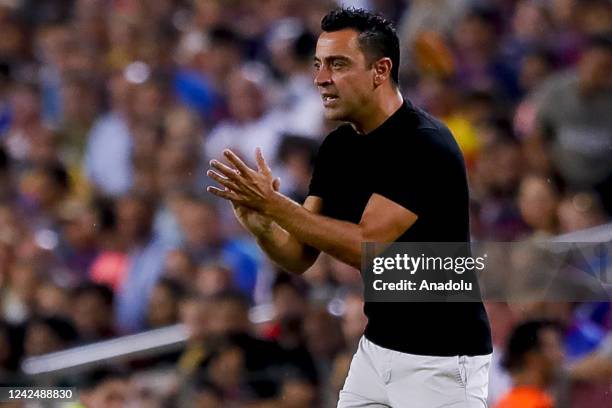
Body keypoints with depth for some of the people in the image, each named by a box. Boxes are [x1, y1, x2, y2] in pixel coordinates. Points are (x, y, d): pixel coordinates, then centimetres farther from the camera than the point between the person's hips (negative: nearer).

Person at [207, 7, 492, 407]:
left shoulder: (425, 146, -19)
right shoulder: (337, 148, 5)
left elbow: (367, 245, -24)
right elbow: (299, 256, 4)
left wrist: (274, 204, -26)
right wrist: (261, 225, -18)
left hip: (440, 360, -8)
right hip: (376, 348, 8)